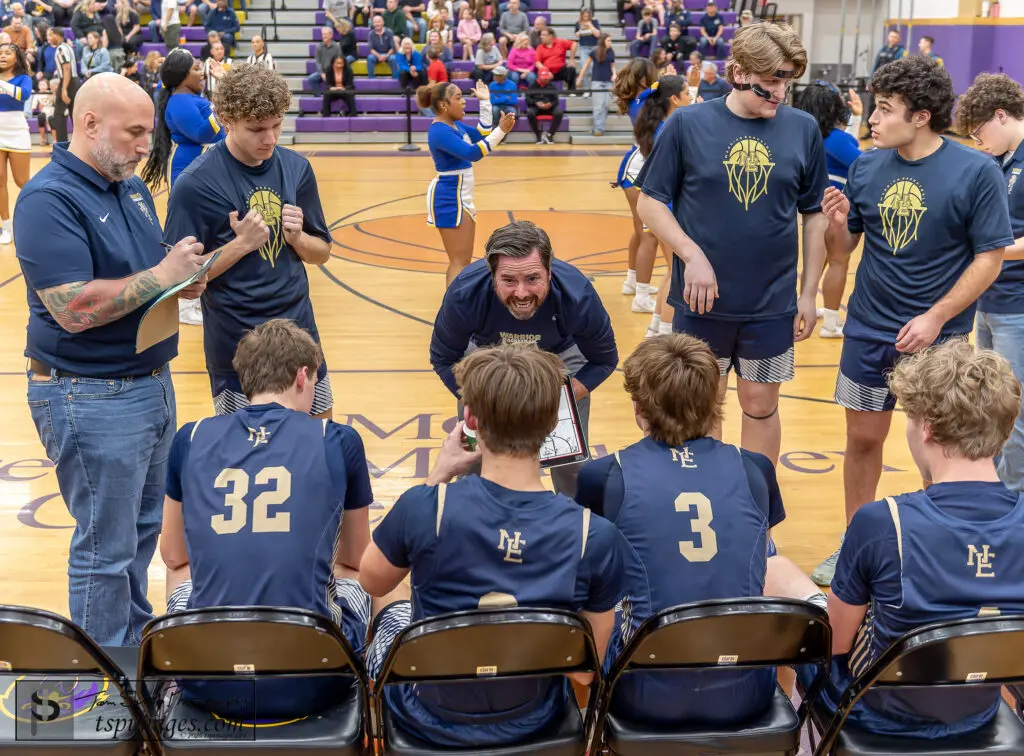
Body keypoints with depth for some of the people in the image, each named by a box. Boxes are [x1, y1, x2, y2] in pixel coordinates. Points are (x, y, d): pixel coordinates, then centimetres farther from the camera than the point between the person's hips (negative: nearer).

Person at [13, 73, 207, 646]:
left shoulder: (133, 187, 10)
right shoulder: (49, 199, -17)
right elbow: (73, 309, -25)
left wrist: (186, 276, -1)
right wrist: (162, 275, -20)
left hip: (151, 382, 9)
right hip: (92, 400, -9)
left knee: (144, 528, 21)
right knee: (107, 548, 3)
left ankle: (136, 630, 38)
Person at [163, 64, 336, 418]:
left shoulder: (296, 167, 1)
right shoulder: (195, 184, -14)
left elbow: (321, 253, 9)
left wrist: (297, 237, -12)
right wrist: (241, 243, -22)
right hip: (236, 345, -4)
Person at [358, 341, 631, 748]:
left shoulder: (425, 508, -29)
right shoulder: (596, 537, -26)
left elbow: (372, 582, -6)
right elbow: (586, 669, -13)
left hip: (428, 718, 0)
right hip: (533, 723, 1)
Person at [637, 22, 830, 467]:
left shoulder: (803, 129, -1)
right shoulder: (688, 124, -7)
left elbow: (815, 215, 6)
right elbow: (650, 202, -3)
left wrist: (809, 292, 4)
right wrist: (692, 255, -16)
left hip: (773, 303, 1)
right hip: (702, 299, -1)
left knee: (760, 407, 12)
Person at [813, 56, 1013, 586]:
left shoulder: (976, 172, -11)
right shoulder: (866, 166, 0)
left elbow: (990, 257, -10)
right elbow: (843, 247, 7)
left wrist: (936, 318, -18)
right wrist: (838, 223, -16)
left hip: (938, 340, -3)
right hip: (868, 331, 4)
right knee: (862, 440, 12)